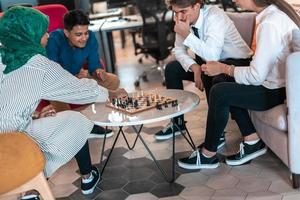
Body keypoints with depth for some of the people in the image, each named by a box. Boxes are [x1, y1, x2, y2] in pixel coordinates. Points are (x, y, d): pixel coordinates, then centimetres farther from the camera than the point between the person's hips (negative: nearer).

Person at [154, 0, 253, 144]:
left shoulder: (214, 16, -28)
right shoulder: (183, 18, -8)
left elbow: (212, 56, -37)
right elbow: (179, 51, -1)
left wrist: (187, 35, -35)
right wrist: (194, 67, -19)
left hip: (236, 63, -7)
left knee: (215, 79, -37)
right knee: (172, 68, -3)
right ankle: (177, 122, 11)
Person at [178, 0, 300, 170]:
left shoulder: (270, 24, -25)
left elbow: (257, 76, -24)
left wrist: (224, 68, -11)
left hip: (278, 90, -9)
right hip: (279, 80, 9)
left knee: (219, 92, -12)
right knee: (228, 90, 10)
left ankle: (208, 155, 3)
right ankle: (253, 142, 13)